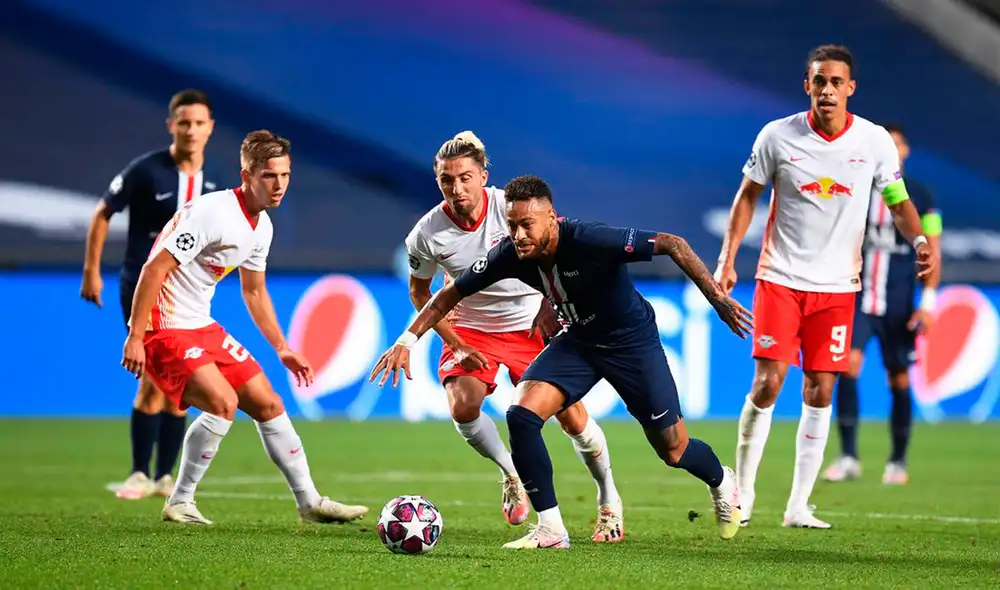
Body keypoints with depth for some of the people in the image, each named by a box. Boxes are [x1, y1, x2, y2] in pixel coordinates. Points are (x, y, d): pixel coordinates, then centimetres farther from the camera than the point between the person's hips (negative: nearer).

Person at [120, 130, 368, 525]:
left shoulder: (262, 227, 7)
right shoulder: (212, 212, -22)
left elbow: (254, 292, 22)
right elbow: (154, 270, -23)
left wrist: (282, 349, 19)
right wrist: (134, 338, -25)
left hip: (202, 327, 9)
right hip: (165, 328, -9)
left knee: (268, 404, 8)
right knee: (223, 402, -24)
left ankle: (310, 502, 18)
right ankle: (180, 503, -10)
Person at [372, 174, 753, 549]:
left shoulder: (590, 241, -34)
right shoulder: (510, 255, -18)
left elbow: (673, 245, -27)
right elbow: (452, 293, -4)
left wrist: (718, 299, -30)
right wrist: (407, 340, -12)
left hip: (632, 340, -4)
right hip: (578, 340, 4)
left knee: (673, 452, 2)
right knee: (521, 414, -19)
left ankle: (722, 483, 40)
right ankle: (551, 530, -8)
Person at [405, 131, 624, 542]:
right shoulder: (427, 234, -18)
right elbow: (420, 291, -1)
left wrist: (553, 309, -17)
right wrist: (455, 344, -9)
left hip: (532, 326, -1)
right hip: (471, 329, 1)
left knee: (572, 418, -3)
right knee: (462, 407, -23)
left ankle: (609, 500, 20)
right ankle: (511, 474, 6)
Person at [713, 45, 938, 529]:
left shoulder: (875, 142, -4)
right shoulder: (777, 136, -6)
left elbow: (898, 202, 3)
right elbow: (748, 194, 6)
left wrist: (919, 240, -17)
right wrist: (728, 257, -1)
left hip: (836, 286, 2)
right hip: (779, 278, -1)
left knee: (820, 392, 1)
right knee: (767, 384, -11)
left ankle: (798, 506, 8)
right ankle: (741, 493, 5)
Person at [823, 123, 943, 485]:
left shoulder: (920, 197, 2)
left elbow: (932, 253, 4)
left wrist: (928, 302, -5)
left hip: (898, 304, 0)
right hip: (858, 296, 0)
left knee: (899, 381, 4)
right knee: (848, 365, -18)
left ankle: (898, 462, 19)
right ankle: (848, 458, -16)